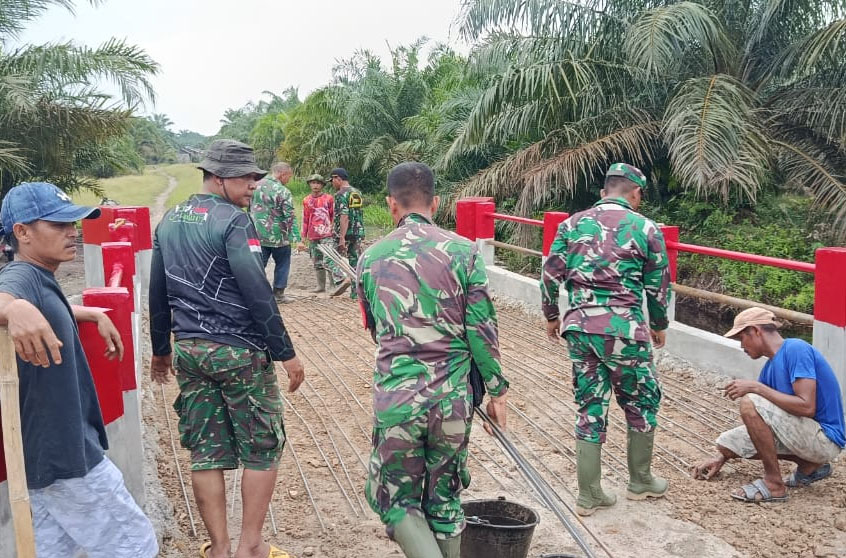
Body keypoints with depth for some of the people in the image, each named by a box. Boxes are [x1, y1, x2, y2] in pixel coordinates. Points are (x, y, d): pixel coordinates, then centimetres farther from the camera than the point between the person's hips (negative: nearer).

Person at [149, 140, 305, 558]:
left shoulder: (169, 221, 10)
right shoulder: (233, 221, -13)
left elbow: (158, 292, 16)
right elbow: (258, 294, -19)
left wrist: (161, 349, 25)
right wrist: (286, 353, -13)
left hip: (188, 350, 7)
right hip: (238, 351, -7)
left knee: (206, 453, 12)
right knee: (262, 449, 8)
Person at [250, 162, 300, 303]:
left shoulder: (256, 186, 6)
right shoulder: (283, 192, -14)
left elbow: (249, 208, 16)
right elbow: (289, 218, -18)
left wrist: (253, 227, 26)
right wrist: (296, 238, -17)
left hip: (258, 234, 5)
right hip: (278, 236, -5)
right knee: (282, 264, 12)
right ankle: (279, 293, 16)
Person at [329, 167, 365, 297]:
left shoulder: (341, 194, -11)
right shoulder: (357, 193, 13)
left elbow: (344, 216, -20)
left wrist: (342, 238, -22)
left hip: (345, 233, -7)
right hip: (358, 233, 7)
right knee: (355, 260, 9)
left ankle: (341, 278, -15)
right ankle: (356, 292, 8)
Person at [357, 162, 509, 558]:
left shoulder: (372, 258, 3)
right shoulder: (463, 251, -3)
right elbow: (482, 329, -5)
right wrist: (497, 390, 6)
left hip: (395, 397, -1)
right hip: (453, 396, 1)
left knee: (396, 499, 14)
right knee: (445, 498, 18)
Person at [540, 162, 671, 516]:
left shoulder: (572, 224, 7)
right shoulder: (644, 229, -1)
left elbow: (550, 274, 5)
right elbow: (658, 286, 4)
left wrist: (551, 317, 19)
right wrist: (659, 325, 19)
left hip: (579, 328, 3)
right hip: (624, 329, -3)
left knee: (589, 407, 12)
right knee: (642, 402, 18)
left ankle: (589, 496, 17)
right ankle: (640, 481, 31)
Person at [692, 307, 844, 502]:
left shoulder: (797, 349, -17)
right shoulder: (770, 367, 10)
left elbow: (807, 407, -27)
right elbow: (757, 423, 13)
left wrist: (756, 387, -21)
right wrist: (722, 456, 10)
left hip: (826, 440, -9)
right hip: (802, 434, 9)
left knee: (750, 403, -26)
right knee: (726, 442, 7)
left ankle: (774, 484, -14)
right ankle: (810, 466, 10)